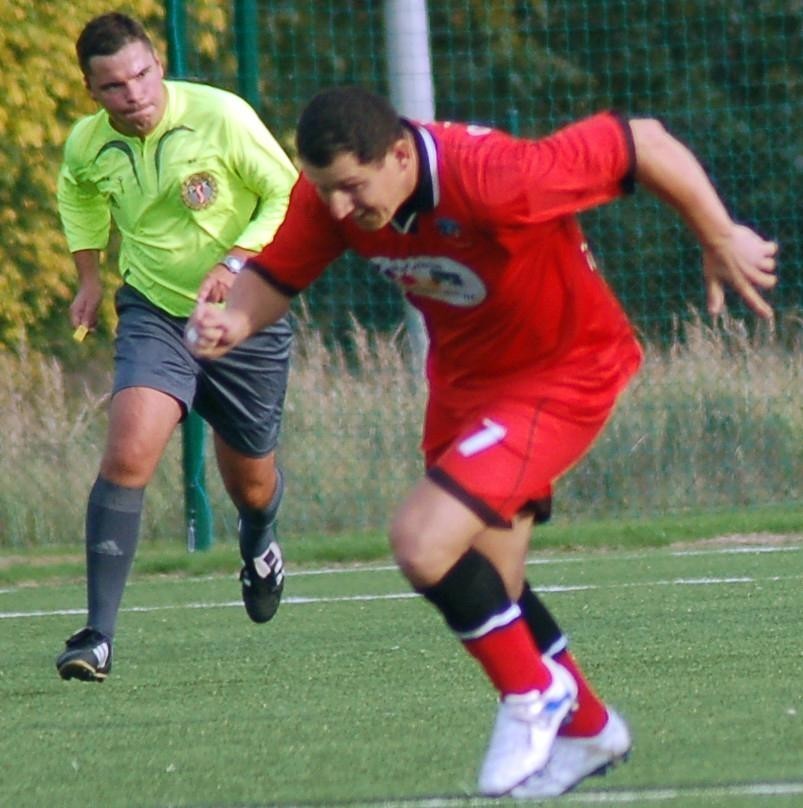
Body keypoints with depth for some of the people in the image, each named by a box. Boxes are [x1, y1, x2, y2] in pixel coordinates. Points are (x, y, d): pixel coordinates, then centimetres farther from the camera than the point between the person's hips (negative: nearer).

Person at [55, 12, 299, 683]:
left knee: (250, 482, 14)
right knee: (127, 456, -22)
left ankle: (259, 543, 54)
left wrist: (236, 262, -22)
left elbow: (289, 195, -10)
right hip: (154, 313, 1)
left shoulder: (221, 117, -19)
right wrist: (89, 278, 16)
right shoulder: (87, 147, -7)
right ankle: (98, 636, -21)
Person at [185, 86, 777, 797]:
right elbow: (272, 275, -7)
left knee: (423, 541, -22)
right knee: (488, 589, 15)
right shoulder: (330, 192, -18)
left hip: (563, 371, -8)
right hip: (466, 376, 8)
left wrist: (720, 239, -17)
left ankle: (533, 696, 1)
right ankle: (588, 729, 39)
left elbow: (643, 142, -28)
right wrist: (236, 320, -31)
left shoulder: (492, 179, -36)